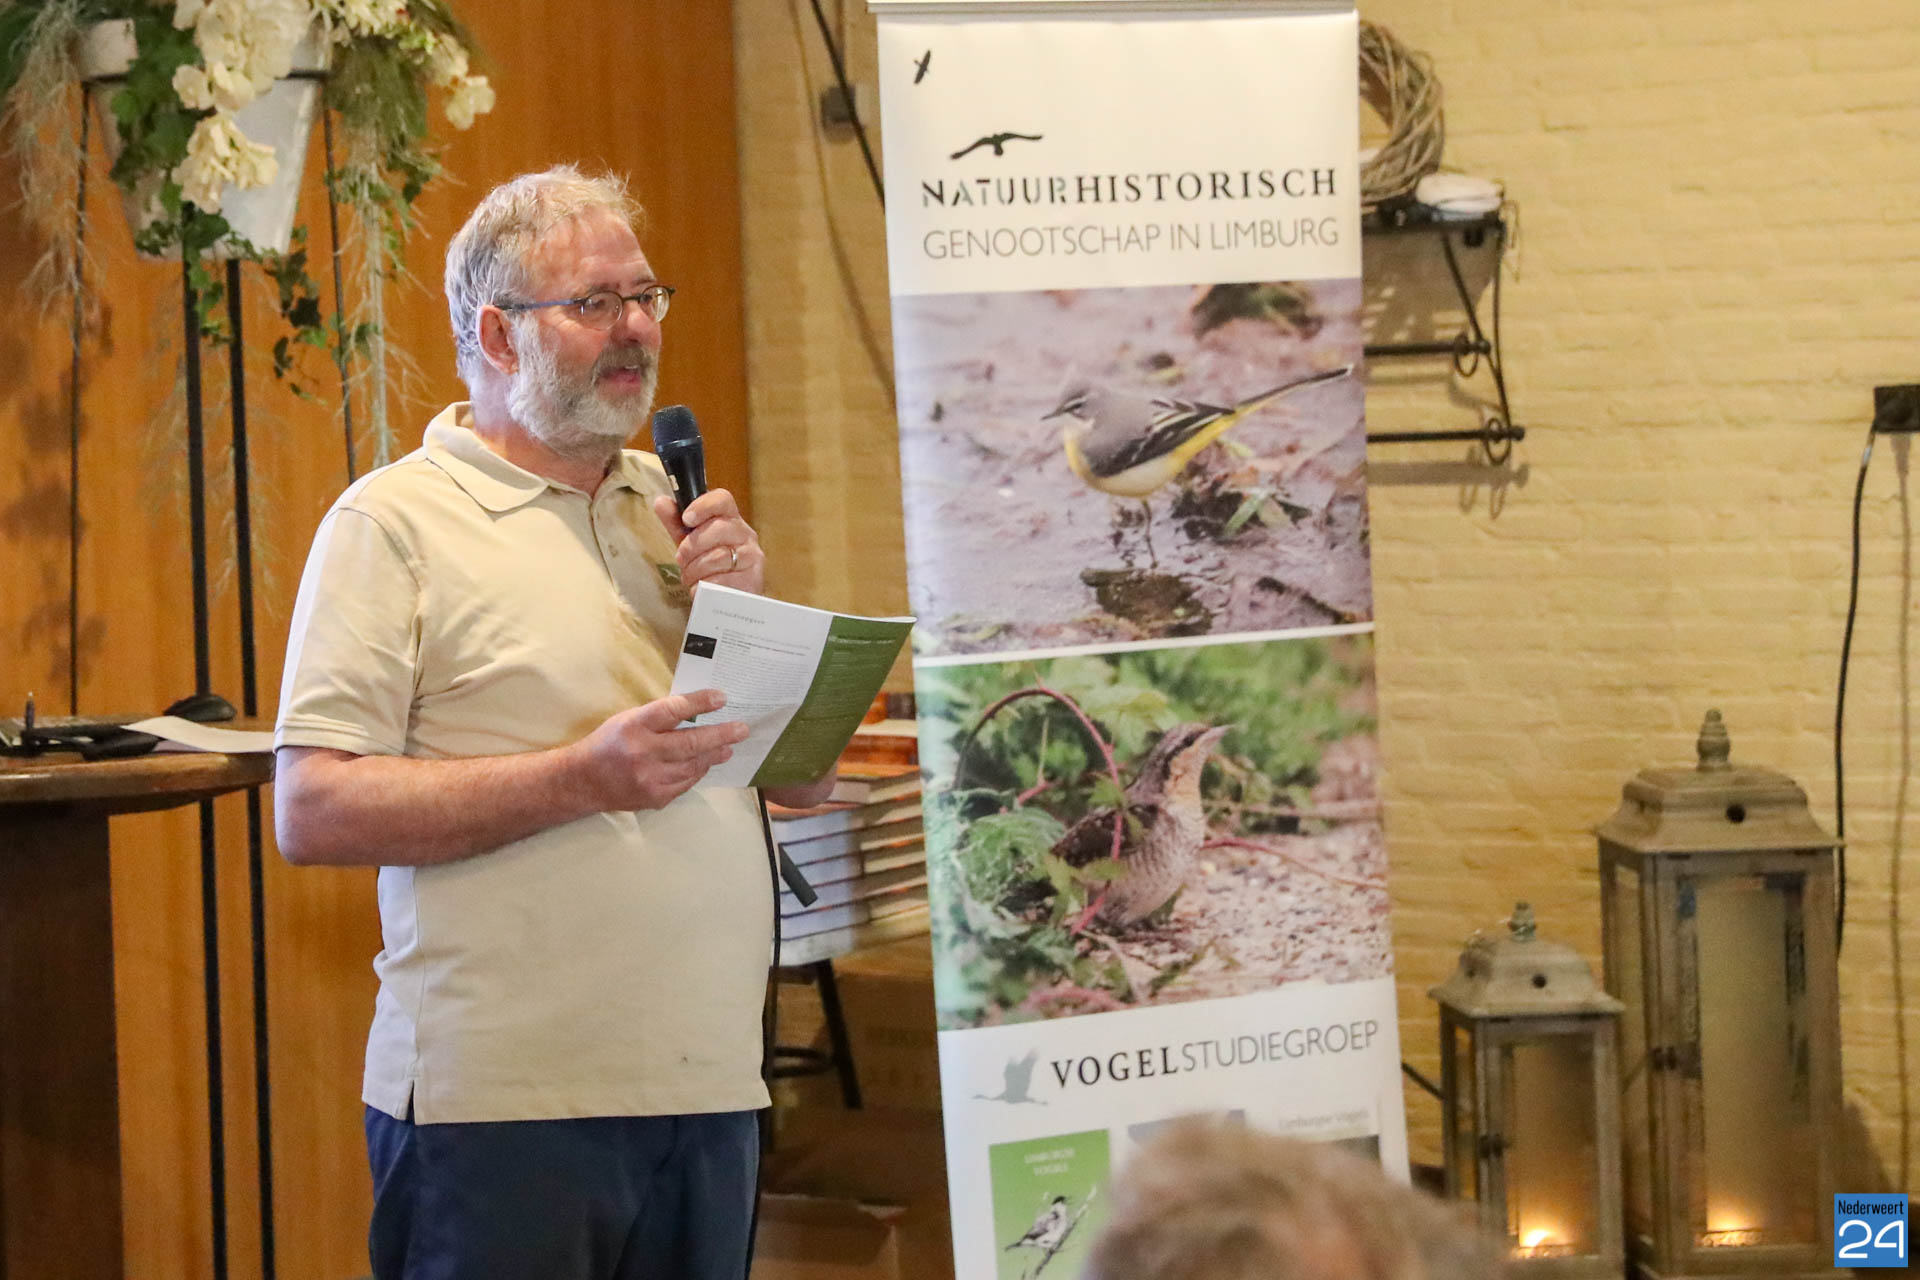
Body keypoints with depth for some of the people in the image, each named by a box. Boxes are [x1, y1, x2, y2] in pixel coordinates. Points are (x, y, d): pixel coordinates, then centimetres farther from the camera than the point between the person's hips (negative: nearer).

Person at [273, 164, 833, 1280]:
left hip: (712, 1089, 6)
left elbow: (803, 778, 16)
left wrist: (749, 608, -1)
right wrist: (583, 777, -20)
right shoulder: (397, 520, -4)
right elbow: (314, 811, -14)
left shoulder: (672, 506, 16)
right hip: (501, 1101, -6)